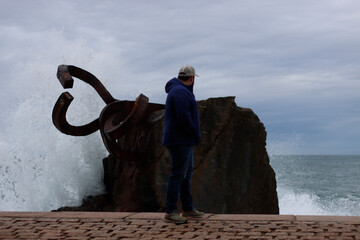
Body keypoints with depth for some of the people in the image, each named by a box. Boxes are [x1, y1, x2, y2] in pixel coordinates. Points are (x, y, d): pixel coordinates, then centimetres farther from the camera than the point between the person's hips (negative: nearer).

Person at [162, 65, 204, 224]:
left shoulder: (178, 90, 18)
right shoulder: (181, 92, -16)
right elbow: (184, 118, -26)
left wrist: (194, 134, 10)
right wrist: (195, 133, -11)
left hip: (184, 141, 11)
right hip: (180, 140, -11)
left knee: (187, 173, 15)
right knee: (178, 174, -9)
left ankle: (188, 208, 22)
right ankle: (170, 211, -7)